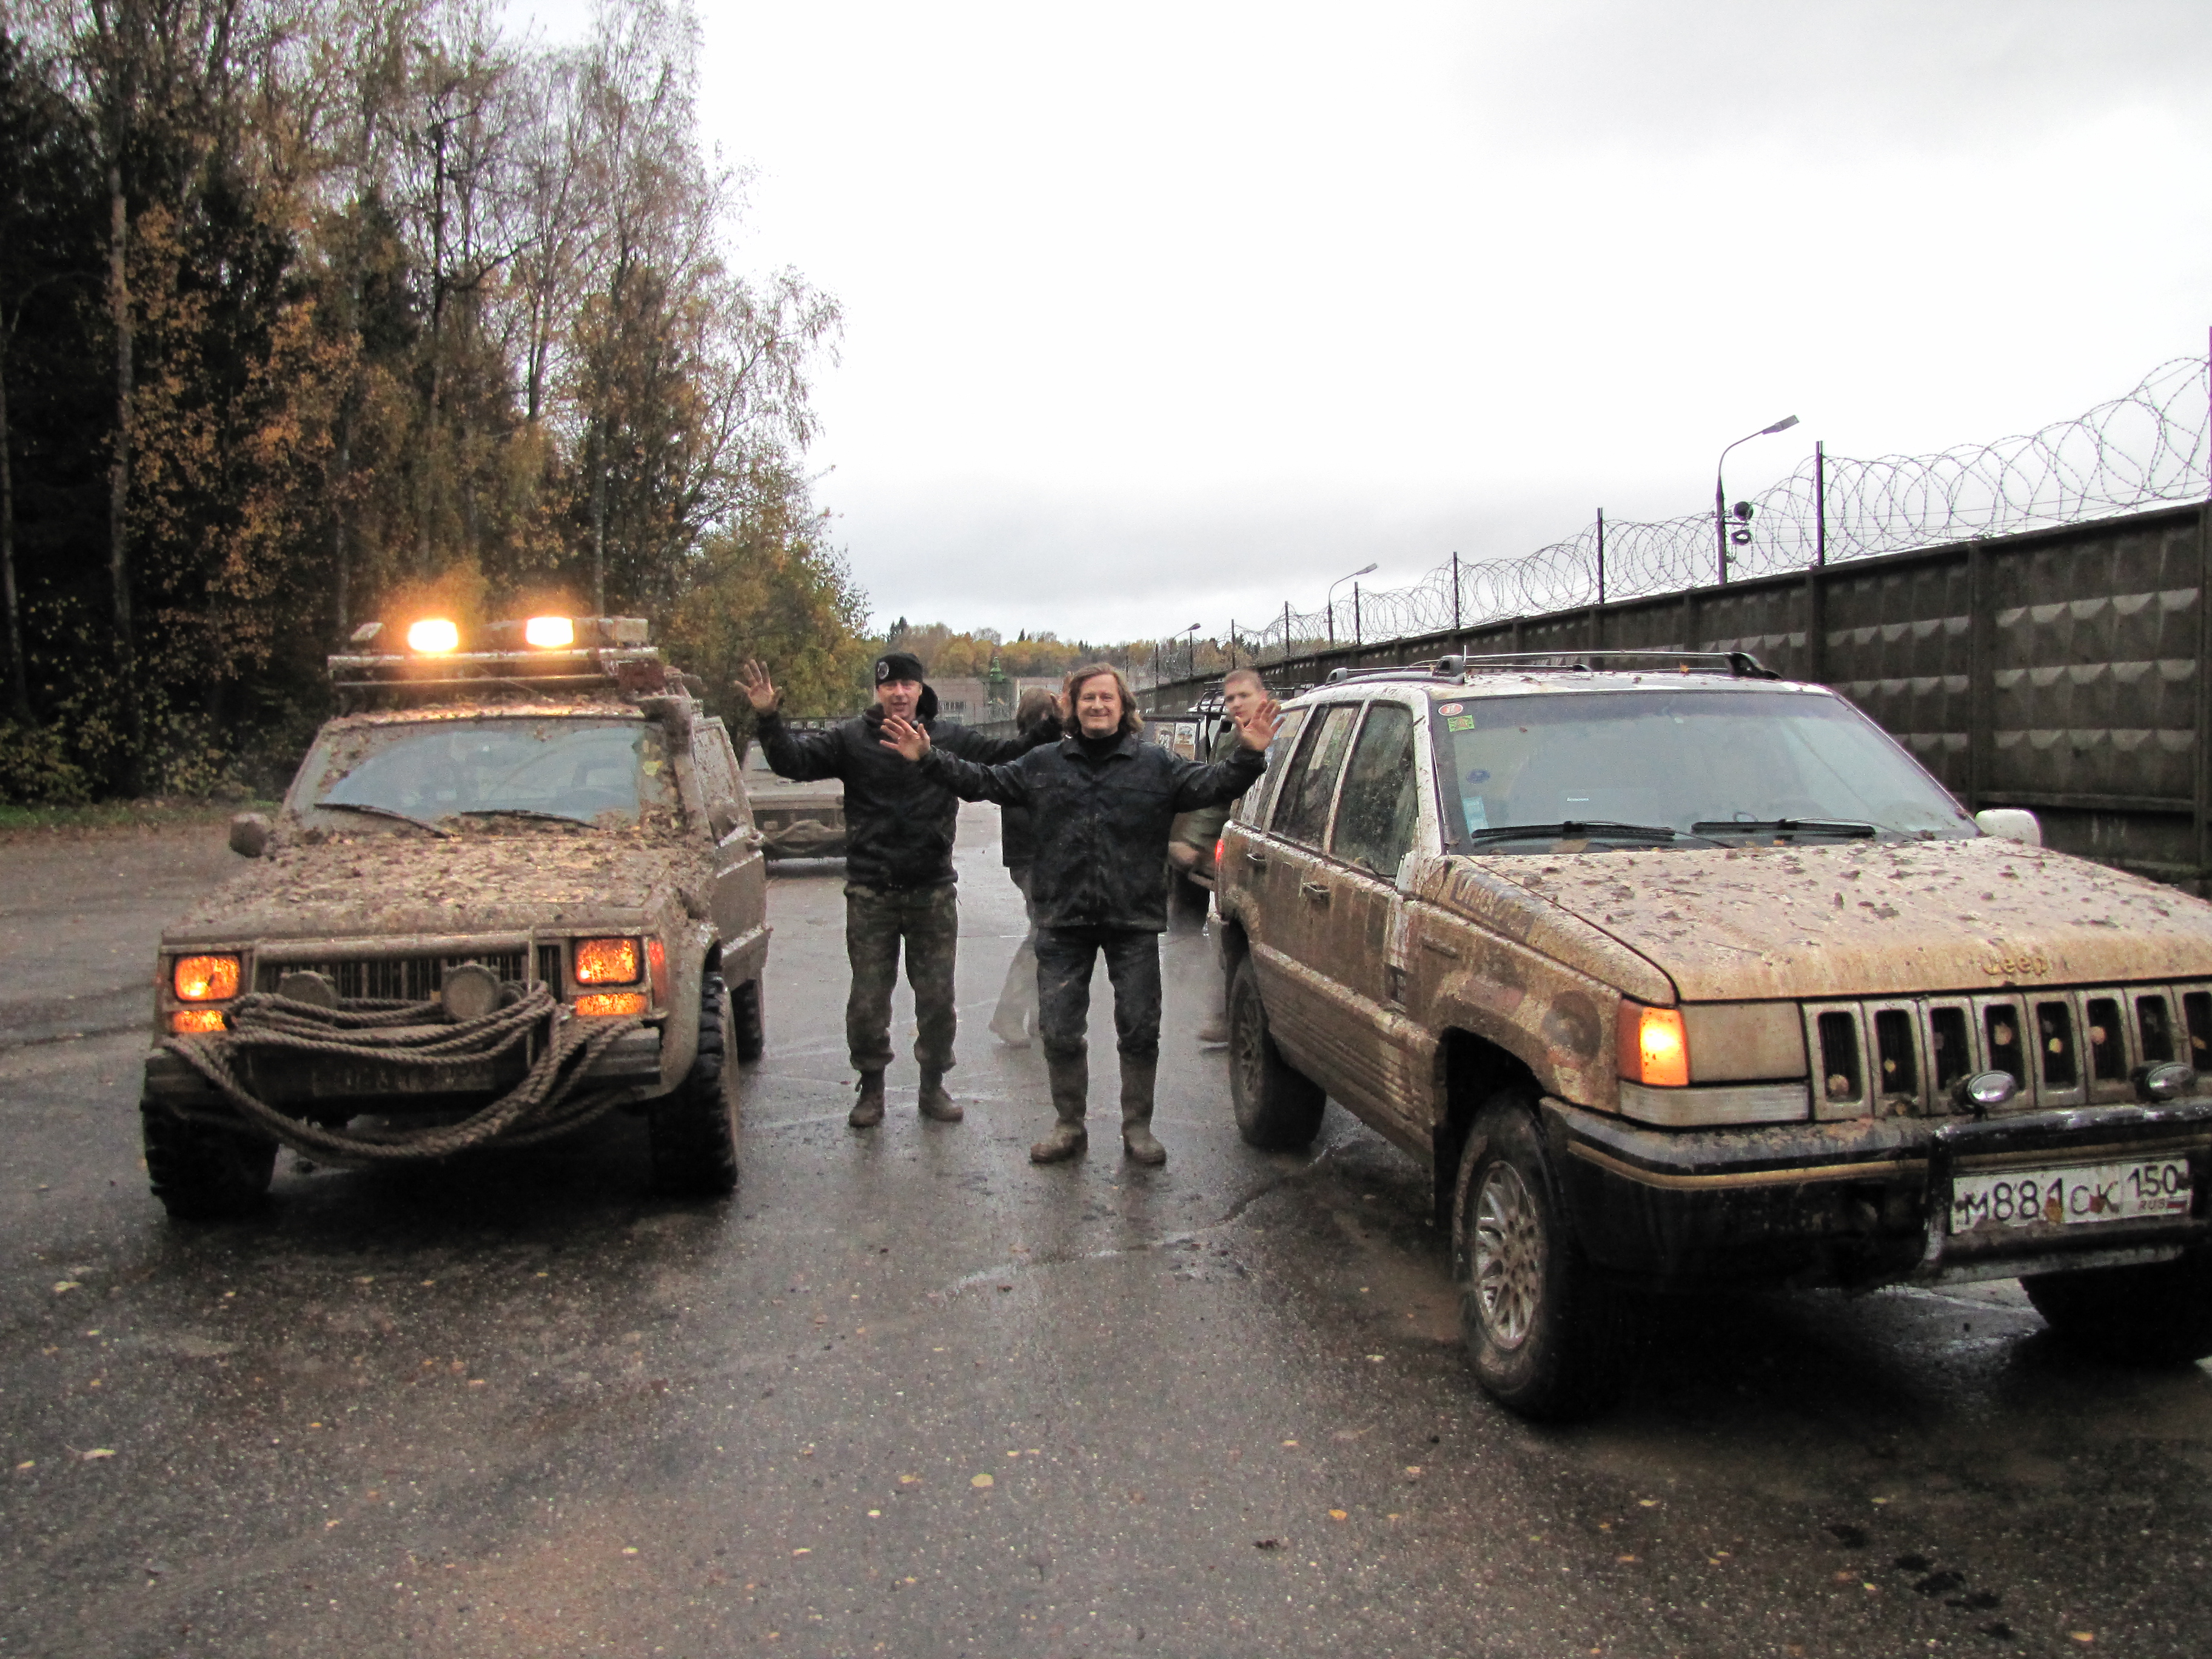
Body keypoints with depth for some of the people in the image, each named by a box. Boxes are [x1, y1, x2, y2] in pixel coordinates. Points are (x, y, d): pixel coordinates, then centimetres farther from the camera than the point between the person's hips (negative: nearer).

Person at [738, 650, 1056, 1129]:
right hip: (870, 892, -1)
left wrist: (1052, 726, -13)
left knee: (937, 998, 9)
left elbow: (1010, 755, 2)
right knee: (868, 1000, 5)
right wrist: (768, 719, -24)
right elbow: (794, 760, -7)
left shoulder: (951, 739, 3)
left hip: (933, 892, 1)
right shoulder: (853, 739, 0)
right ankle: (871, 1087, 23)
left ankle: (934, 1085, 26)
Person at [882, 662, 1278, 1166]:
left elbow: (1211, 785, -5)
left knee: (1140, 1030, 6)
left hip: (1135, 921, -1)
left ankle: (1138, 1127, 22)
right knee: (1059, 1030, 5)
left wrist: (1248, 756, -23)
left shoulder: (1157, 764, 4)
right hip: (1062, 921, 1)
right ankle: (1069, 1125, 23)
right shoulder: (1044, 764, 8)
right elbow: (981, 782, 9)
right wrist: (928, 759, -2)